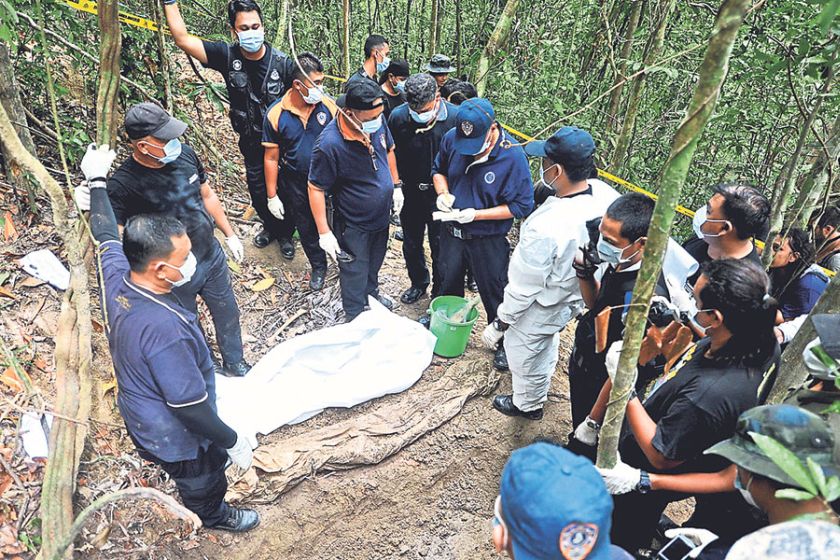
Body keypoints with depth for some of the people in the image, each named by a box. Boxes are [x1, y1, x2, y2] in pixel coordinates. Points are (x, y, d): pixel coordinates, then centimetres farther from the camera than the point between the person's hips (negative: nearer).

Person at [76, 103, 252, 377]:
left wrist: (229, 234, 13)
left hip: (213, 258, 5)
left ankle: (234, 363, 51)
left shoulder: (185, 154, -10)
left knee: (227, 314, 23)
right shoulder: (123, 184, -27)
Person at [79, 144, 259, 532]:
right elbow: (190, 408, -34)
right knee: (203, 482, 26)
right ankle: (213, 516, 57)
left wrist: (96, 181, 17)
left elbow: (107, 237, 3)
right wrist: (233, 442, -19)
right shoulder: (165, 330, -43)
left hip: (139, 413, 8)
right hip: (176, 437, -8)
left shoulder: (116, 278, -20)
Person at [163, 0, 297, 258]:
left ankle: (286, 234, 36)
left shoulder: (282, 63, -19)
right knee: (258, 190, 17)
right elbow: (182, 38, -15)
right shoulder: (227, 55, -13)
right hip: (251, 143, 3)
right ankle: (270, 226, 45)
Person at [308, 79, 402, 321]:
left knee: (374, 263, 30)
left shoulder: (377, 121, -14)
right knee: (355, 275, 14)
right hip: (353, 225, -6)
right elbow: (316, 189, -24)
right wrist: (324, 233, -22)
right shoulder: (329, 144, -33)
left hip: (381, 217, 6)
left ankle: (372, 292, 59)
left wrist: (396, 185, 9)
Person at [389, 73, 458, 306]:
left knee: (441, 248, 10)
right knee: (411, 245, 19)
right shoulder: (398, 117, -13)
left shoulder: (455, 117, -19)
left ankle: (440, 295, 30)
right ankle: (419, 282, 44)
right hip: (411, 193, 3)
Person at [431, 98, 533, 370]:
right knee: (448, 285, 26)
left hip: (488, 241, -5)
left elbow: (522, 205, -20)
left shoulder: (513, 156, -26)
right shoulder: (451, 139, -13)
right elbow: (438, 170, 6)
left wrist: (476, 214, -27)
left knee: (494, 293, 12)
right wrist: (442, 192, -16)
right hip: (451, 232, 5)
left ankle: (504, 343, 35)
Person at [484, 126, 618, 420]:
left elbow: (524, 287, -29)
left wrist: (499, 324, -14)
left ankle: (527, 404, 51)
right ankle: (539, 390, 64)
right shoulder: (605, 194, -20)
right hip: (579, 294, 8)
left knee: (523, 351, 22)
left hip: (543, 305, -8)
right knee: (547, 340, 35)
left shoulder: (545, 227, -41)